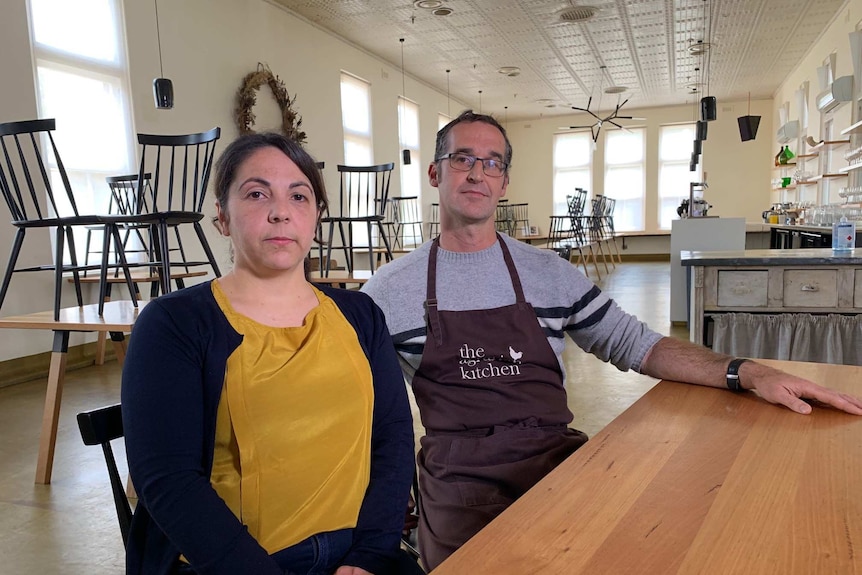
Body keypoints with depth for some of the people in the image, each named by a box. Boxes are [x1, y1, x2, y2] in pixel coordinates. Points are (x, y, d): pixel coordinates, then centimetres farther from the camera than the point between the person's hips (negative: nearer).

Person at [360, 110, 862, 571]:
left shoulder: (550, 273, 7)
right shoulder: (391, 289, 3)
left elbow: (635, 344, 8)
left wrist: (748, 372, -3)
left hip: (557, 453, 3)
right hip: (462, 477, -2)